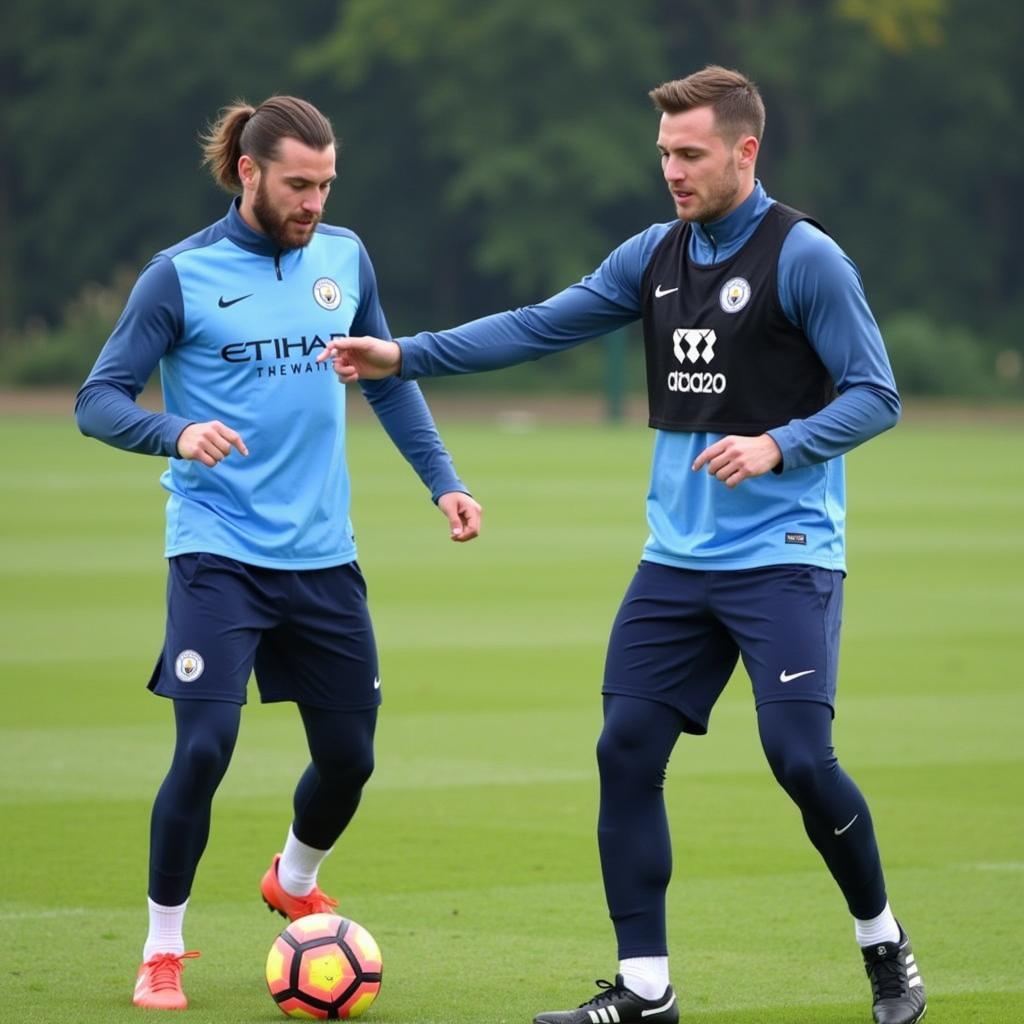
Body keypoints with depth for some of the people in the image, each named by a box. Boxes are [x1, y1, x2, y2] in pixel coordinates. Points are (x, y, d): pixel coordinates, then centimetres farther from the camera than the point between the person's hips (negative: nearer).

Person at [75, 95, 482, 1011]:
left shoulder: (344, 257, 6)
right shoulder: (182, 275, -7)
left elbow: (389, 378, 19)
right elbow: (98, 400, -7)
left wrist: (442, 480, 13)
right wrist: (177, 435, -26)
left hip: (323, 556, 5)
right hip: (219, 554, -5)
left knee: (349, 754, 9)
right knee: (205, 748, -15)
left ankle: (295, 884, 41)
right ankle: (162, 951, 2)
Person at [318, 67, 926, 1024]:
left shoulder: (805, 257, -10)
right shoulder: (656, 255, 8)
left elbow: (874, 394, -10)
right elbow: (541, 326, 9)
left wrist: (778, 445, -24)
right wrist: (403, 355, 2)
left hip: (785, 558, -6)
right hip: (678, 560, 6)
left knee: (799, 756, -13)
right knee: (626, 748, -1)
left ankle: (885, 947, 11)